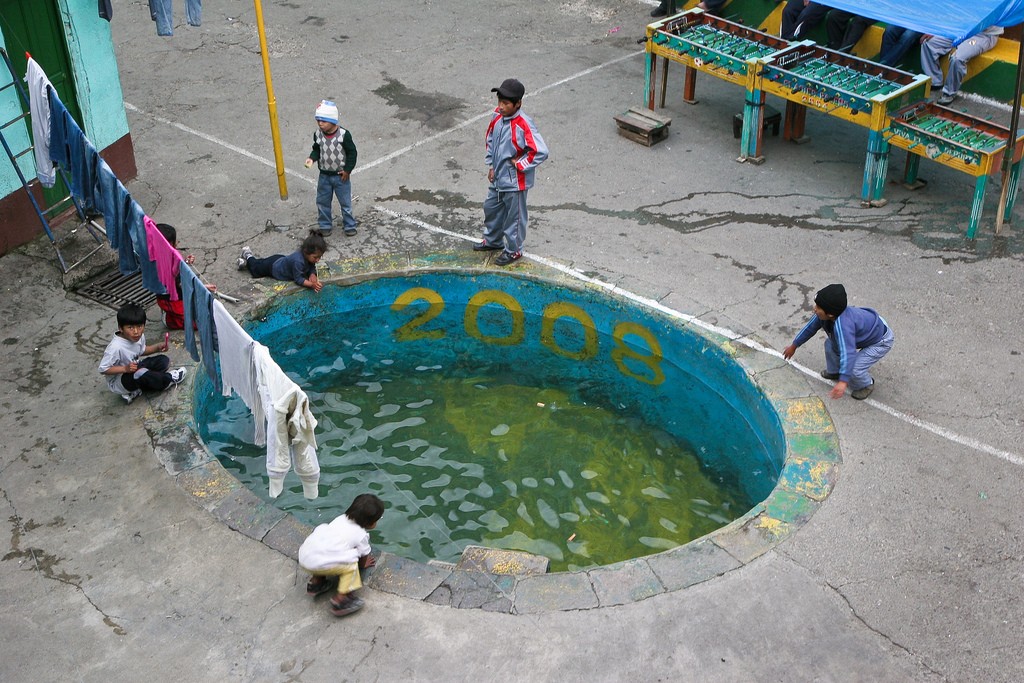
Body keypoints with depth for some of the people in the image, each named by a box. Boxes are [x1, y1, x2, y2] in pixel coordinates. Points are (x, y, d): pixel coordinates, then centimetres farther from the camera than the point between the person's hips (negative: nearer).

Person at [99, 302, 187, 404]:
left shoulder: (139, 337, -8)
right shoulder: (115, 347, -31)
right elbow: (103, 369, -26)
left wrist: (158, 347, -2)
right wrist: (125, 369, -33)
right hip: (118, 383, -9)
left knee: (164, 360, -2)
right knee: (141, 373, -37)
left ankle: (134, 391, -7)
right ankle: (168, 379, -6)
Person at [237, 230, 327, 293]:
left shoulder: (308, 255, -26)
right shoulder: (298, 261, -48)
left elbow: (312, 268, -12)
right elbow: (298, 279, -40)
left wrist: (312, 275, -34)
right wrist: (312, 284, -53)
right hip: (273, 267, -6)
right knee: (256, 269, 27)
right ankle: (248, 256, 50)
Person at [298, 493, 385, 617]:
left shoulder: (342, 519, 20)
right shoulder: (361, 534, 2)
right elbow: (363, 556, 17)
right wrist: (363, 564, 40)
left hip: (303, 555, 7)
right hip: (318, 563, -7)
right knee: (351, 565, 3)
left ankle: (316, 582, 32)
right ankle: (341, 599, -3)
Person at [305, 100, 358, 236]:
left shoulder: (344, 135, -20)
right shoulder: (317, 134, -9)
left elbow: (352, 152, -11)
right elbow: (316, 149, 6)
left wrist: (347, 170, -11)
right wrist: (312, 158, -14)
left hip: (341, 175, -3)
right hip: (324, 175, 4)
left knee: (345, 202, 10)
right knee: (322, 201, 14)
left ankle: (349, 225, 28)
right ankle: (325, 225, 32)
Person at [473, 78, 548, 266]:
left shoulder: (523, 125, -27)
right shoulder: (497, 118, -4)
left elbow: (541, 152, -30)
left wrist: (520, 164, -20)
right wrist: (491, 165, 11)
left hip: (515, 181, -8)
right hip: (497, 177, 8)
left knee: (514, 216, 9)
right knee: (491, 208, 25)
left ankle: (513, 250, 27)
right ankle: (493, 240, 47)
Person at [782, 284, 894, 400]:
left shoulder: (843, 324, -44)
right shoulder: (824, 315, -18)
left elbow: (848, 353, -51)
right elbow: (810, 328, 1)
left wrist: (843, 382, -58)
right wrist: (794, 346, 16)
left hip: (880, 342, -8)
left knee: (854, 369, -18)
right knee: (831, 345, 9)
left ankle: (866, 385, 15)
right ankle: (834, 371, 36)